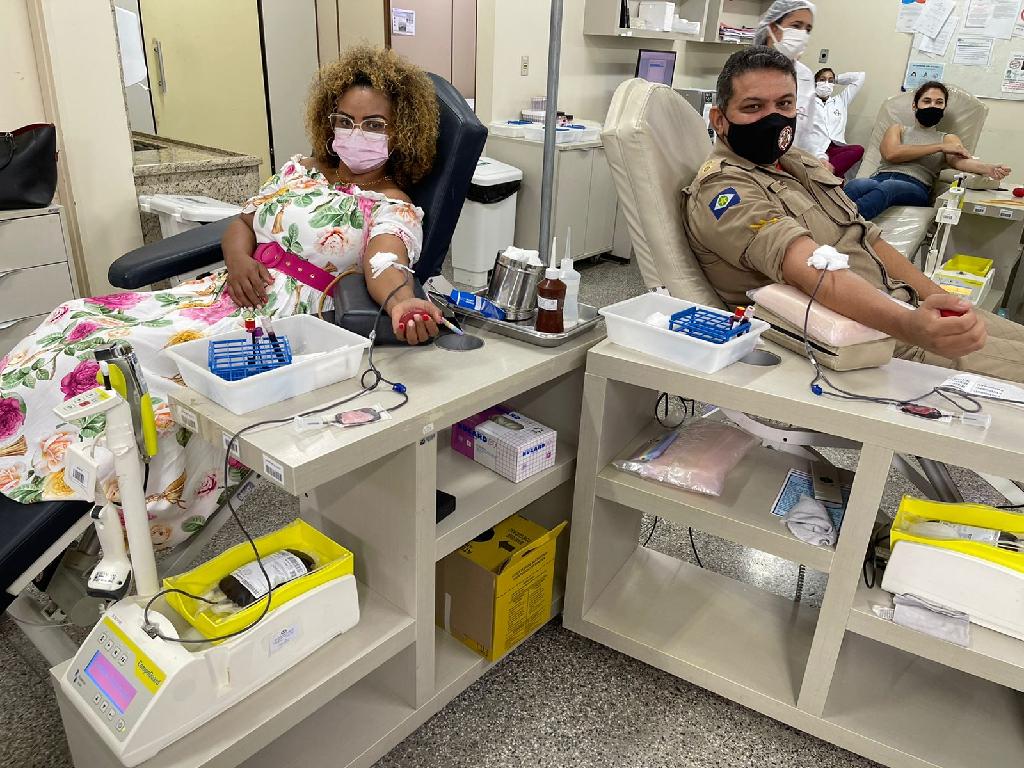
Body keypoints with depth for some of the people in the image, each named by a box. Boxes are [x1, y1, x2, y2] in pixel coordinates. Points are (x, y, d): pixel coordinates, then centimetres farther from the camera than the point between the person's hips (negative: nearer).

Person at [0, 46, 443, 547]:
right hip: (225, 292, 7)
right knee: (77, 324, -7)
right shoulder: (301, 171, 19)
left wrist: (399, 301, -48)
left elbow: (385, 262, -23)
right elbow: (241, 224, 18)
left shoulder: (394, 207, -2)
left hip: (282, 317, -7)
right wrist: (238, 260, -7)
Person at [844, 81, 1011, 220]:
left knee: (887, 187, -40)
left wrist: (988, 168, -20)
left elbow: (960, 161, 4)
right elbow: (891, 154, 4)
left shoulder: (949, 138, 27)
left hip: (916, 186, -1)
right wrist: (940, 147, 0)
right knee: (856, 186, -38)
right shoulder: (898, 129, 28)